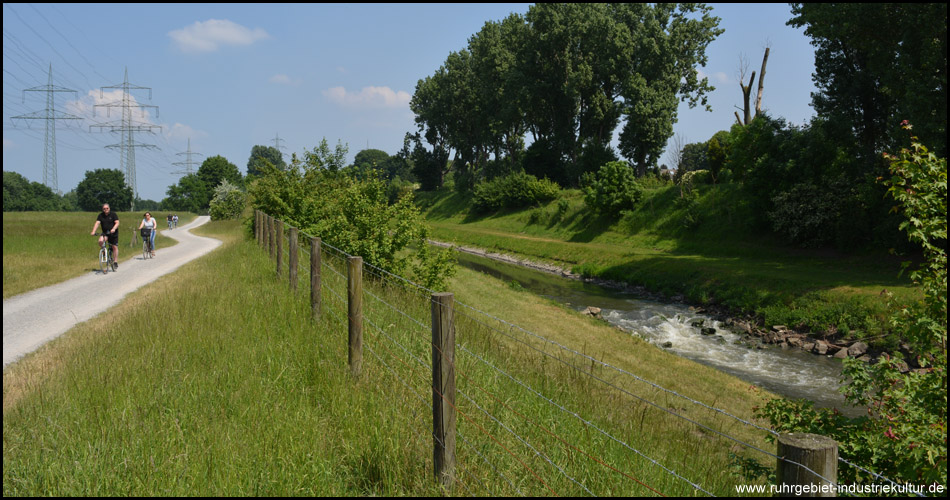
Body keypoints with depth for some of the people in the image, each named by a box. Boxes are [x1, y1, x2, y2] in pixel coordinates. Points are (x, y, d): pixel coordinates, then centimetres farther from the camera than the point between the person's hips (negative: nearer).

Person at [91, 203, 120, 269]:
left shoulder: (113, 214, -7)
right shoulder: (101, 215, 0)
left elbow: (117, 223, -15)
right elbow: (97, 223, -9)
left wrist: (113, 229, -33)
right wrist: (93, 231, -23)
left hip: (113, 233, -2)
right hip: (105, 233, 2)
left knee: (114, 247, -3)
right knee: (100, 241, -27)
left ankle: (115, 262, 6)